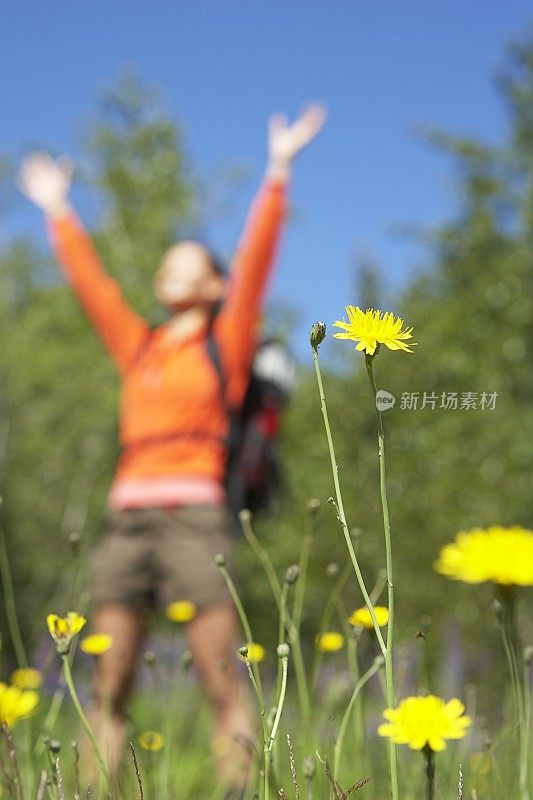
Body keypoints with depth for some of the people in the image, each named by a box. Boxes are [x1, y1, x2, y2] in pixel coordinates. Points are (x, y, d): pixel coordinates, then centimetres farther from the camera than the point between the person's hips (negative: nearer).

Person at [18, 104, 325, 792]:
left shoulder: (225, 343, 11)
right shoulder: (137, 348, 21)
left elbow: (254, 261, 3)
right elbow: (89, 280, 28)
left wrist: (278, 171, 1)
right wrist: (57, 209, 35)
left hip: (195, 513, -4)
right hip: (126, 517, 4)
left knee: (221, 683, -8)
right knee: (109, 686, 0)